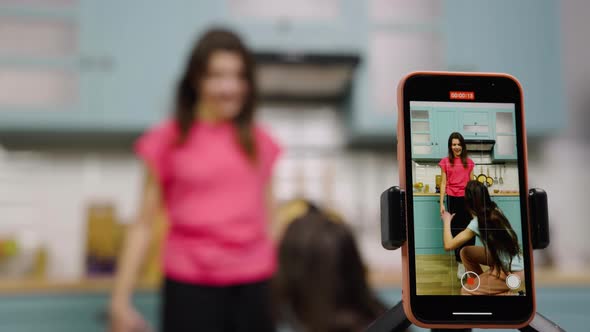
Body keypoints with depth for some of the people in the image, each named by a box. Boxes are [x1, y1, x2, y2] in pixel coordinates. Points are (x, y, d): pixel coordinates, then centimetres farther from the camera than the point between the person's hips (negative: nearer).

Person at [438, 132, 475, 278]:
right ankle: (460, 263, 15)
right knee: (456, 231, 6)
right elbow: (443, 183, 0)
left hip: (467, 199, 1)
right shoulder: (445, 162, 0)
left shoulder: (469, 162, 6)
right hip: (453, 199, -1)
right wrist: (441, 203, -4)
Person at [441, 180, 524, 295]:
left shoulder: (477, 222, -22)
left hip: (511, 271, -8)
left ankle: (507, 293, 2)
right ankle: (484, 285, 18)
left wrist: (446, 221, -8)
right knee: (465, 252, 11)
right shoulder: (494, 211, -1)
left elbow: (448, 245, -21)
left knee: (466, 291, -2)